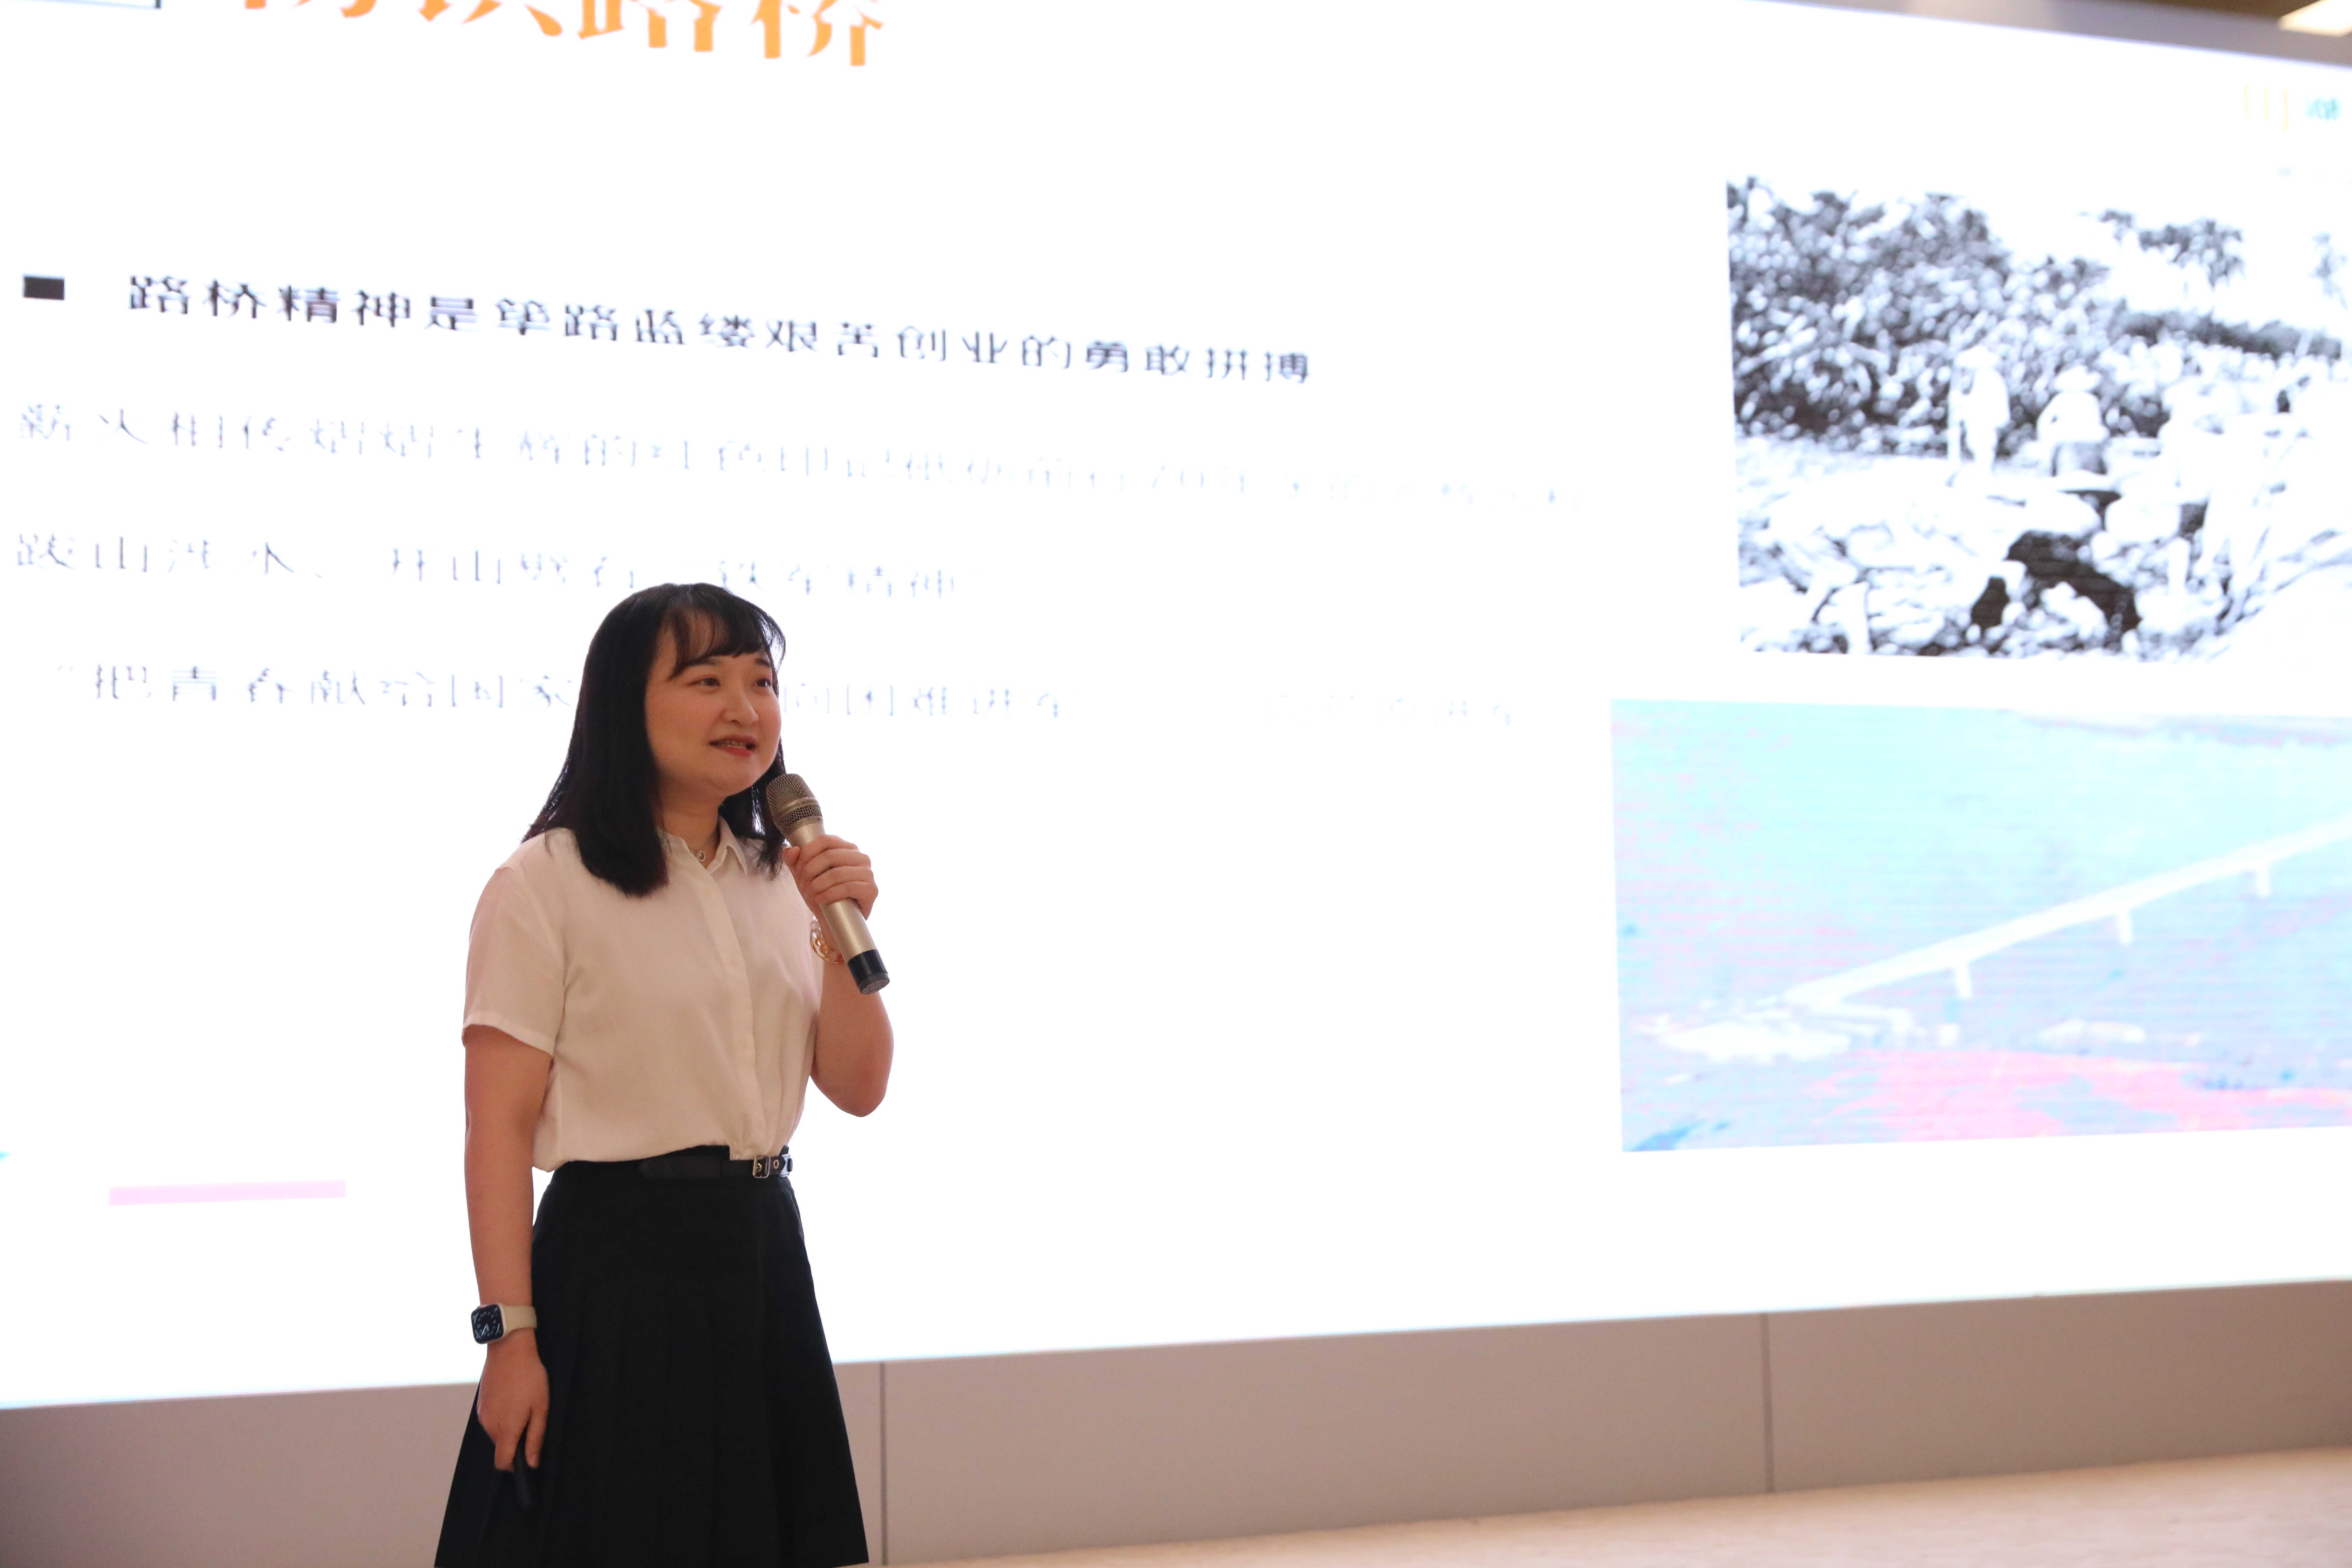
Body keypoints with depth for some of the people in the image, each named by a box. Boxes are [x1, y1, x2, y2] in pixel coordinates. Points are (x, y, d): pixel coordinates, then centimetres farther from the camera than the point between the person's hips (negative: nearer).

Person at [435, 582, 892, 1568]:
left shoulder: (780, 879, 11)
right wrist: (510, 1335, -16)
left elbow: (859, 1089, 8)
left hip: (765, 1256, 6)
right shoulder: (546, 885, -8)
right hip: (618, 1263, -6)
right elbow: (499, 1126, -11)